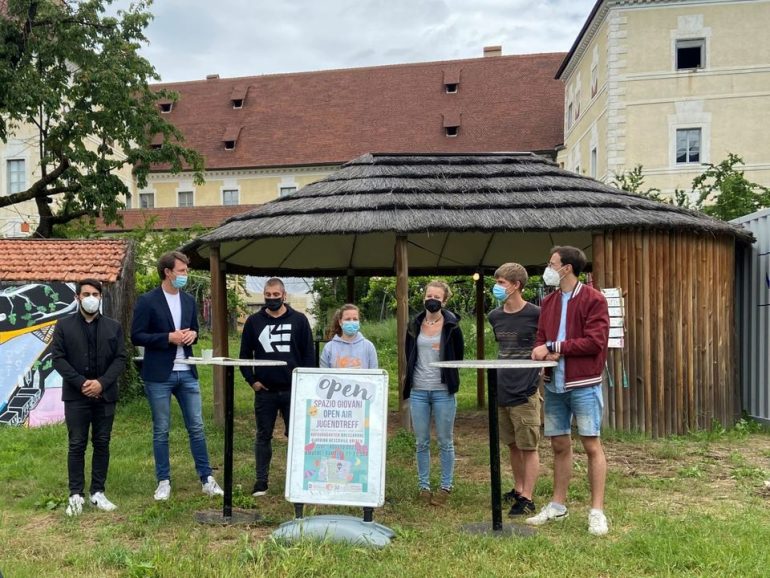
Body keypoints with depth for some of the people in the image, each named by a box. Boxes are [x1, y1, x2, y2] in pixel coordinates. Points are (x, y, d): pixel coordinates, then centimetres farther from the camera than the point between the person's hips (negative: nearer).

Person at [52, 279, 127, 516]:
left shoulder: (114, 327, 7)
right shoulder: (64, 326, 3)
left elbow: (120, 358, 2)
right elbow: (58, 358, -3)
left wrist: (102, 382, -13)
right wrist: (81, 382, -14)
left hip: (105, 396, 2)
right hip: (76, 395, -2)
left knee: (102, 444, 6)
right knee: (77, 445, 1)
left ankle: (98, 493, 14)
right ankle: (75, 495, 9)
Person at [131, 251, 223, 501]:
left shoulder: (189, 300, 10)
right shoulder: (147, 301, -6)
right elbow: (137, 336, -9)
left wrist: (192, 334, -2)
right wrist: (169, 337, -18)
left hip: (186, 373, 5)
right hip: (159, 375, -4)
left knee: (196, 428, 6)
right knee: (161, 431, 6)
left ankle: (206, 478, 15)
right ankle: (164, 482, 18)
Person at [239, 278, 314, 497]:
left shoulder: (299, 320, 1)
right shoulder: (254, 321, 5)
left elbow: (309, 354, 1)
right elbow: (245, 354, 10)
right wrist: (252, 380, 1)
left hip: (293, 390, -1)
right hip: (264, 390, 2)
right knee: (263, 436, 9)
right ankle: (261, 481, 19)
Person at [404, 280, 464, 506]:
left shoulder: (451, 326, -3)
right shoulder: (414, 325, 6)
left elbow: (458, 357, 5)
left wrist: (449, 380, 4)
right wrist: (410, 381, 11)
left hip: (443, 391, -3)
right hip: (418, 391, 3)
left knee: (445, 442, 6)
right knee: (422, 443, 8)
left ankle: (445, 487, 17)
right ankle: (424, 486, 19)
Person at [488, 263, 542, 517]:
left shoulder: (536, 314, -10)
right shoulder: (495, 316, 9)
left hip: (525, 391, -6)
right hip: (501, 391, 6)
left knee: (528, 447, 1)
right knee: (512, 446, 16)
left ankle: (527, 498, 7)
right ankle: (518, 489, 29)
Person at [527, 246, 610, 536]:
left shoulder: (593, 300, -6)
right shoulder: (548, 302, 14)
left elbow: (595, 341, -14)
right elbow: (541, 338, 15)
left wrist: (554, 347, -13)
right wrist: (543, 352, -8)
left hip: (584, 384, -6)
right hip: (554, 384, 6)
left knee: (591, 445, -1)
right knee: (559, 445, 12)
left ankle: (597, 511, 7)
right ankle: (557, 505, 23)